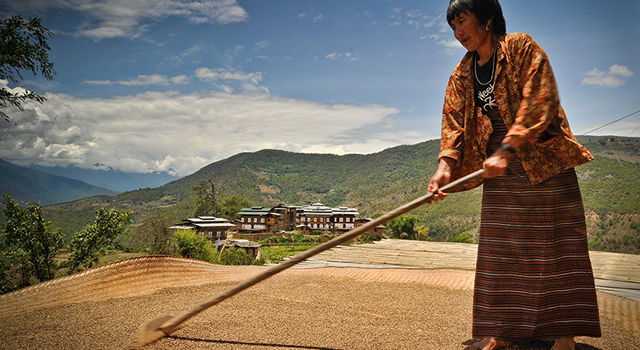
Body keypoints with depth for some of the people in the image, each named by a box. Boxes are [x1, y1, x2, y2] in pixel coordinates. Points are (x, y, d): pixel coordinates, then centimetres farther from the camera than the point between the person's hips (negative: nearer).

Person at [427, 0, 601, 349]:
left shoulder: (522, 48, -7)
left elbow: (540, 102, -18)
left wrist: (507, 150, -26)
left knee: (555, 243, -1)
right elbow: (454, 122, 2)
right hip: (500, 166, 5)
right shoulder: (462, 75, 9)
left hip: (543, 159, -5)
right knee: (499, 248, 4)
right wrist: (445, 165, -15)